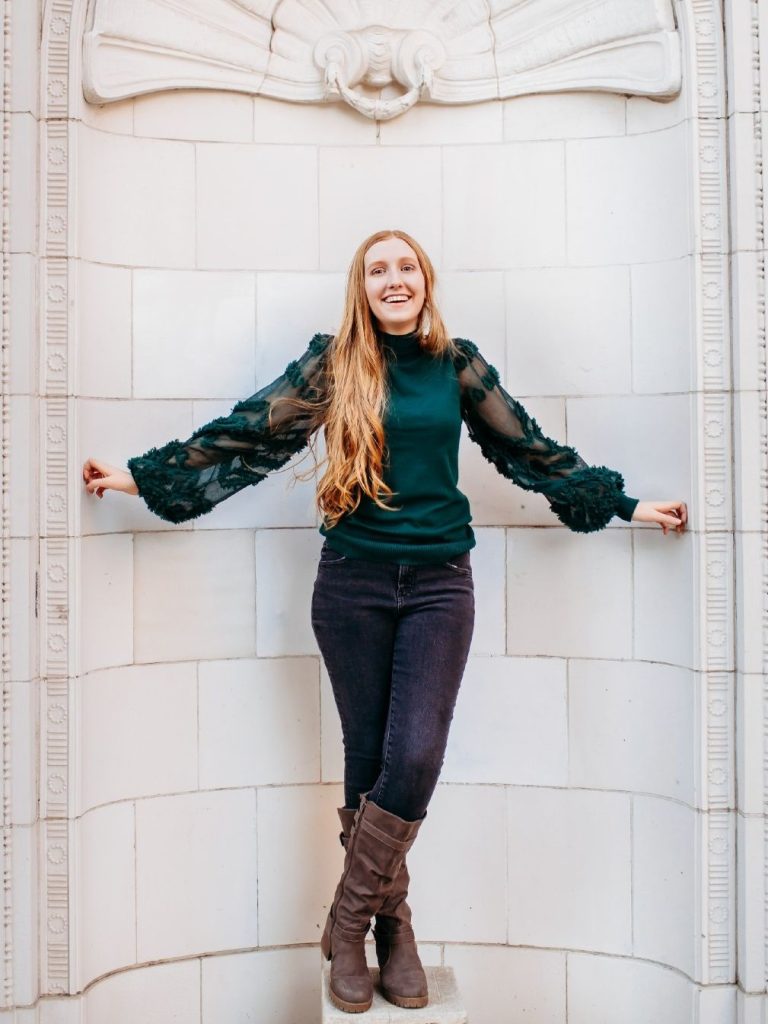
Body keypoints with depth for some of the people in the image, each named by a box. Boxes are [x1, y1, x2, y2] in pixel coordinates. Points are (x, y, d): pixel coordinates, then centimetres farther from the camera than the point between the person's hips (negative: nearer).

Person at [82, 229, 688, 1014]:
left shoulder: (458, 364, 8)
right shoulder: (331, 362, 3)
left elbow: (529, 449, 14)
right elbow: (247, 434, 3)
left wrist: (623, 504, 18)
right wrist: (143, 475, 1)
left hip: (439, 583, 1)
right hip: (353, 584, -1)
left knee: (415, 757, -7)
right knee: (368, 758, 5)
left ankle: (349, 921, 15)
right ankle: (390, 921, 24)